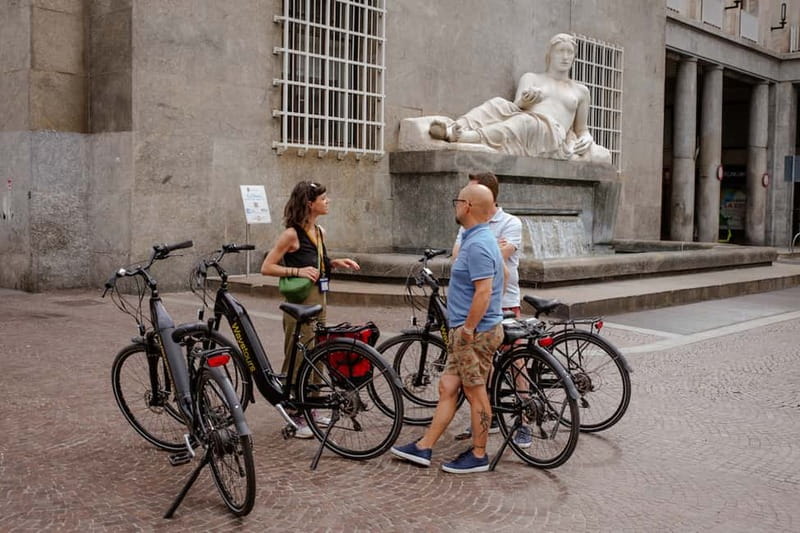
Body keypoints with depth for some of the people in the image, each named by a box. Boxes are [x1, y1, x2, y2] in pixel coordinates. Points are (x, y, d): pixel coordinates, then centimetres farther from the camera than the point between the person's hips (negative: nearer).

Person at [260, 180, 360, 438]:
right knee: (298, 359, -3)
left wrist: (336, 262, 6)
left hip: (319, 299, 8)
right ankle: (294, 416, 6)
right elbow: (267, 267, -13)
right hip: (300, 301, -8)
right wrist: (297, 271, -23)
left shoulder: (320, 232, 10)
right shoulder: (292, 233, -13)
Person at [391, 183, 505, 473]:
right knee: (447, 388, 12)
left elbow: (483, 292, -27)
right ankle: (424, 447, 18)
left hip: (475, 332, -10)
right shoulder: (480, 239, 14)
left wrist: (467, 329, -21)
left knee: (475, 392, 1)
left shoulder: (477, 245, -20)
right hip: (465, 331, 10)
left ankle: (479, 456, 13)